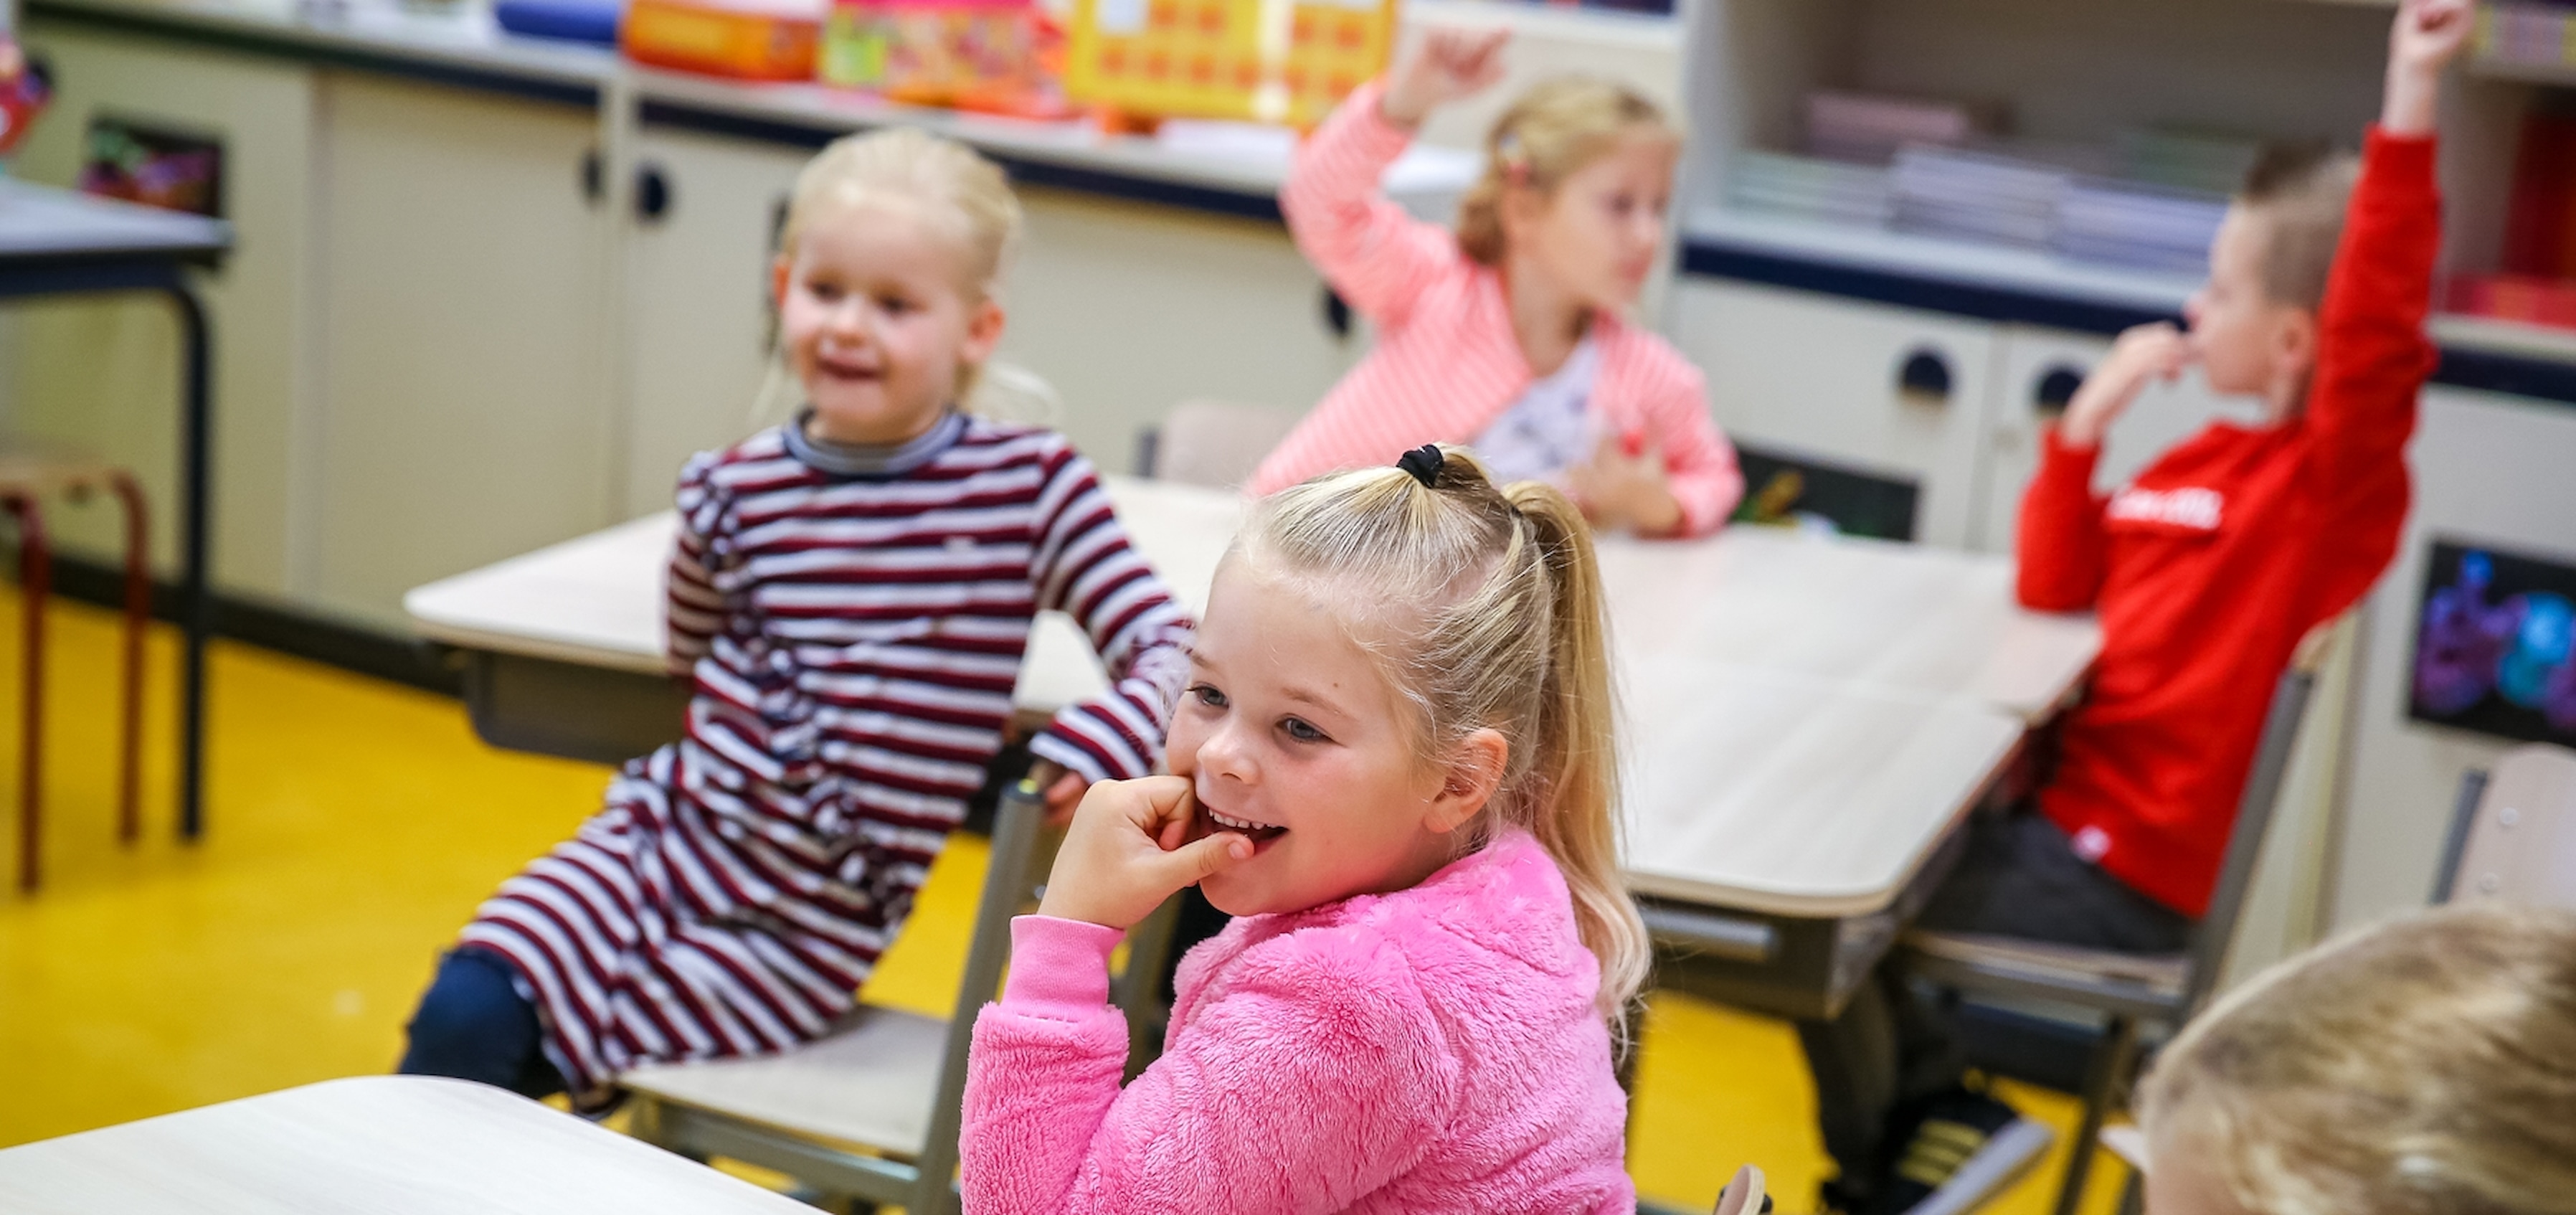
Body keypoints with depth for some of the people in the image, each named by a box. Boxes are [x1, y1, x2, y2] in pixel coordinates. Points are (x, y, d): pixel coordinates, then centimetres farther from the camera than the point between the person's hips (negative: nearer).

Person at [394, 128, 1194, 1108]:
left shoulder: (1029, 485, -6)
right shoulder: (735, 493, 1)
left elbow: (1166, 642, -12)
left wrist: (1110, 733, -29)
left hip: (803, 931, -3)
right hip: (666, 841, 3)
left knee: (503, 1050, -15)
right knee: (466, 1011, -18)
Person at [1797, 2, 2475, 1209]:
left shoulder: (2336, 480, -17)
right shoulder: (2210, 457, 7)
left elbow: (2377, 333, -37)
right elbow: (2052, 586, 12)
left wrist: (2408, 116, -46)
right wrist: (2083, 426, -2)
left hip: (2120, 873, -9)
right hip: (2064, 813, 9)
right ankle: (1933, 1097, 22)